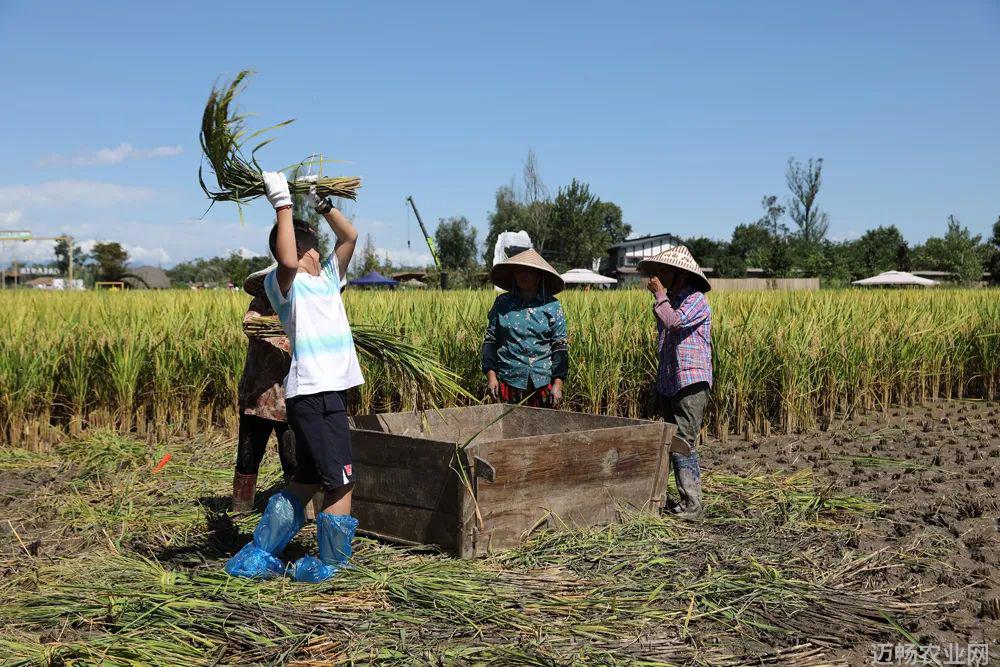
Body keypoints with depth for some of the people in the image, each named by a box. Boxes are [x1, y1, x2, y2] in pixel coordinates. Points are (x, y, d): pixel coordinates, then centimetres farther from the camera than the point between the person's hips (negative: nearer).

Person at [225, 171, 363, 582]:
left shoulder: (327, 279, 18)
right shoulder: (284, 284, -6)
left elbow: (349, 236, 21)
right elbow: (287, 261, -29)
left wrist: (322, 204, 11)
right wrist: (283, 204, -23)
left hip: (332, 393, 9)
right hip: (312, 394, -9)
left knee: (306, 482, 15)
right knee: (340, 482, -5)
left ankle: (257, 557, 23)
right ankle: (330, 565, 9)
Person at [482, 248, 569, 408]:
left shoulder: (552, 306, 4)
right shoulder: (502, 303, 6)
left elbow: (560, 346, 3)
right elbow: (490, 340, 8)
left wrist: (558, 383, -3)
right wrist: (491, 375, -1)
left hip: (542, 382, 0)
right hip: (509, 381, 1)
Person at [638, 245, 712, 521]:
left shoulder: (696, 300, -7)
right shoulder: (670, 301, 19)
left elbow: (674, 321, -25)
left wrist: (659, 294, -12)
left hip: (691, 383, -9)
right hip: (668, 384, 9)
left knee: (682, 443, -13)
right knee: (675, 443, 8)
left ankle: (692, 505, -11)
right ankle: (684, 501, 12)